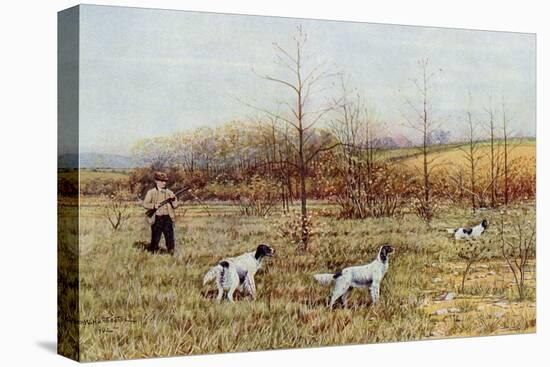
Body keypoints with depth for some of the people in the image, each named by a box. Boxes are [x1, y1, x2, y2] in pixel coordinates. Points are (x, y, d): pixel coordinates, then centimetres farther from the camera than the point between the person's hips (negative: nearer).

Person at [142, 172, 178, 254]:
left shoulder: (169, 192, 10)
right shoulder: (151, 192, 4)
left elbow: (175, 205, 7)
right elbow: (145, 204, -1)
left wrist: (173, 199, -13)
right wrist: (154, 205, -17)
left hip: (168, 218, 2)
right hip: (157, 218, -2)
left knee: (170, 237, -1)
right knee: (155, 238, 3)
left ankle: (171, 253, 3)